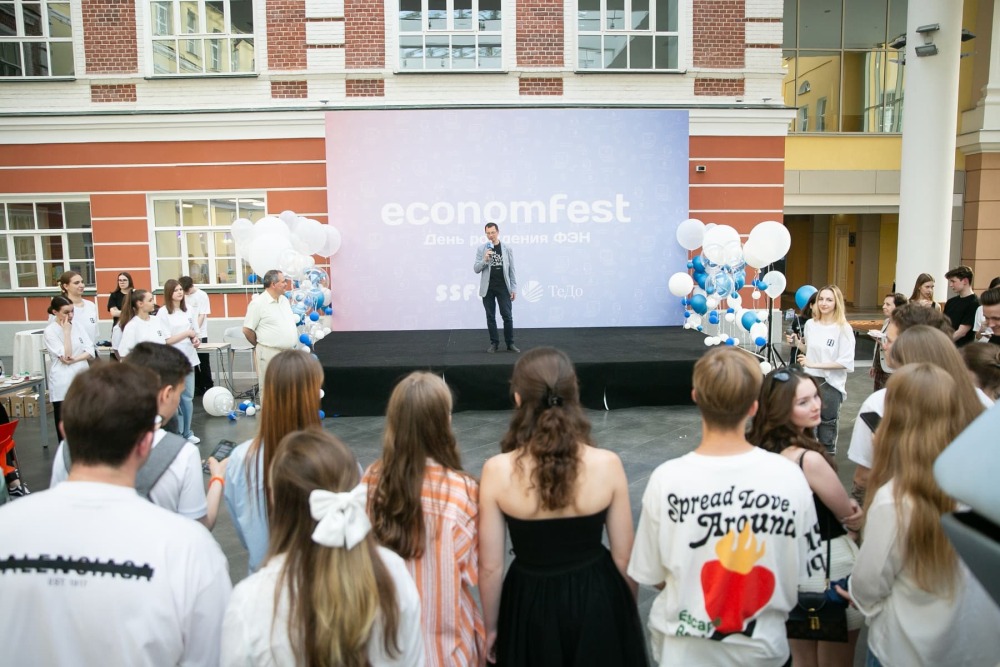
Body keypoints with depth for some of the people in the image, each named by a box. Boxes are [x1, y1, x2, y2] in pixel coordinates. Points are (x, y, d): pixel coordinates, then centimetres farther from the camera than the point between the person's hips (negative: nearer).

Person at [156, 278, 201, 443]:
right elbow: (165, 341, -13)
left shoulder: (188, 310, 9)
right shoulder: (163, 312, -9)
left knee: (188, 397, 12)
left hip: (188, 358, 6)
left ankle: (187, 432, 22)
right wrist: (187, 333, -15)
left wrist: (196, 340, -3)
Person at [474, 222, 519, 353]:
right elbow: (476, 269, 0)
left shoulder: (507, 248, 2)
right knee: (491, 317, 6)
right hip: (488, 288, 1)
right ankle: (494, 343, 15)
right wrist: (485, 260, -18)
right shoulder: (481, 249, 2)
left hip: (503, 287, -1)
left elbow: (512, 270, 3)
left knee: (507, 316, -1)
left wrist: (514, 288, -1)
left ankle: (510, 343, 9)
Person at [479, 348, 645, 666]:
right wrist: (630, 614, 11)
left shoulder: (497, 472, -19)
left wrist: (491, 627, 6)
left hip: (530, 605, 0)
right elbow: (624, 558, -7)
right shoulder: (607, 465, -17)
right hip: (598, 601, 1)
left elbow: (490, 566, -11)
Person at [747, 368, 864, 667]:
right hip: (828, 564, -7)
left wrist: (845, 506, -10)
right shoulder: (809, 459, -28)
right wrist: (854, 516, 7)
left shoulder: (761, 448, -5)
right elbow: (851, 517, -13)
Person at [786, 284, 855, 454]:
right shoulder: (810, 324, 3)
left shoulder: (843, 328, -11)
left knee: (827, 431, 9)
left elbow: (846, 362, -17)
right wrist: (796, 342, 0)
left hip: (830, 384, -4)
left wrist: (814, 364, -20)